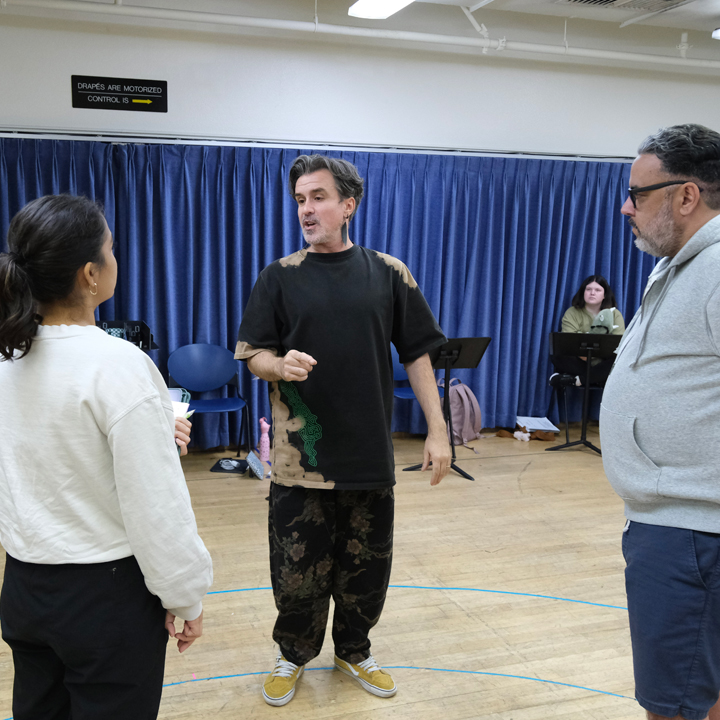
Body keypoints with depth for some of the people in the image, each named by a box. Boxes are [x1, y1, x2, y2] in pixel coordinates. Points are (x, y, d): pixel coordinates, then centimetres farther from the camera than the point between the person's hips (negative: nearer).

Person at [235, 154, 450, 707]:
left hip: (370, 453, 1)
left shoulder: (389, 274, 3)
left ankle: (354, 650, 36)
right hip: (300, 455, -1)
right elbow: (253, 355, 1)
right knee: (296, 568, 6)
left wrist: (437, 430, 0)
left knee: (366, 566, 11)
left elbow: (417, 355, 5)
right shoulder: (280, 277, 2)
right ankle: (294, 654, 31)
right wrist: (280, 365, -22)